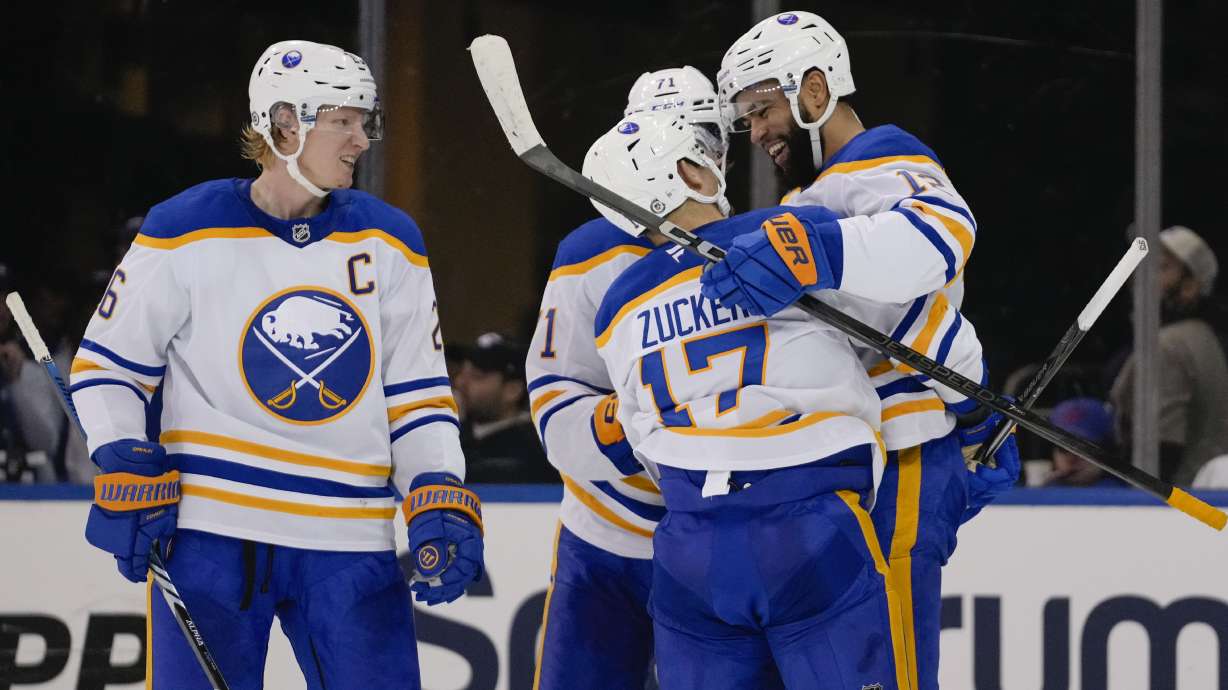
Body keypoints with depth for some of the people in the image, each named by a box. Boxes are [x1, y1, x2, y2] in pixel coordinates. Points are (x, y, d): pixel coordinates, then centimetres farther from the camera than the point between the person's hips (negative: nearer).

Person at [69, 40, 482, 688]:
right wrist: (128, 473, -8)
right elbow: (106, 366, 4)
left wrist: (440, 504, -3)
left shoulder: (390, 242, 8)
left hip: (351, 548, 3)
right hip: (211, 536, -3)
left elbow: (418, 393, 10)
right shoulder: (186, 233, -2)